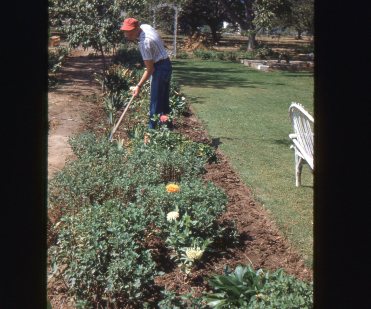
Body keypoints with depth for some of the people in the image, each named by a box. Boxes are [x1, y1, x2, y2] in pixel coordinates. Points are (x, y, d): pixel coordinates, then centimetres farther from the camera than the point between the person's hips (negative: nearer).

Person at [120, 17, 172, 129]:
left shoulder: (144, 43, -28)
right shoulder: (145, 26, -2)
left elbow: (150, 69, -23)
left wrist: (139, 86, -18)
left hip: (160, 68, -10)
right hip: (166, 64, 10)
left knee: (155, 103, -6)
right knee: (164, 100, 16)